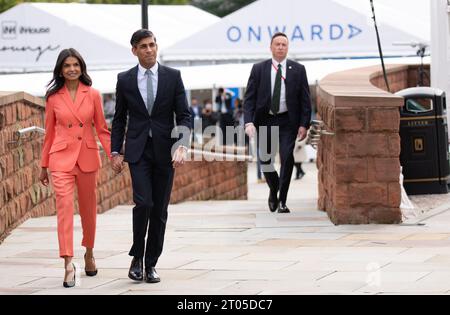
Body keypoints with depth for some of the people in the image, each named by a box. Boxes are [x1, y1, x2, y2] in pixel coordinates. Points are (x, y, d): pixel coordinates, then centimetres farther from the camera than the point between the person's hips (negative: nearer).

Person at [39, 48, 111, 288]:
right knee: (64, 206, -14)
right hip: (61, 158, -1)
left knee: (88, 209, 12)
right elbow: (49, 133, 9)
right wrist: (43, 166, 12)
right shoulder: (53, 97, 3)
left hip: (87, 157, 1)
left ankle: (89, 253, 34)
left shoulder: (93, 95, 3)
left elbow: (101, 129, 7)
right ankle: (68, 263, -19)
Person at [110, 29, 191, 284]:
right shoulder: (125, 80, 4)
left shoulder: (173, 77, 2)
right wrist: (116, 152, 2)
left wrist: (182, 146, -14)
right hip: (138, 151, -1)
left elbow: (184, 116, 0)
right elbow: (119, 119, 9)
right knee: (143, 203, -15)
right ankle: (137, 257, 4)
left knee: (160, 209, 4)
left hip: (164, 151, 1)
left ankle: (151, 263, 14)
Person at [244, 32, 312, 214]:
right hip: (265, 120, 1)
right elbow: (249, 98, -1)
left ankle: (282, 201, -5)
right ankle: (274, 190, 33)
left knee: (287, 157, -14)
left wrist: (304, 124, -7)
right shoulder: (258, 69, 2)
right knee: (265, 160, 4)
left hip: (287, 121, -1)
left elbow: (305, 99, 2)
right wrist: (249, 122, -14)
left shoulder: (298, 70, 2)